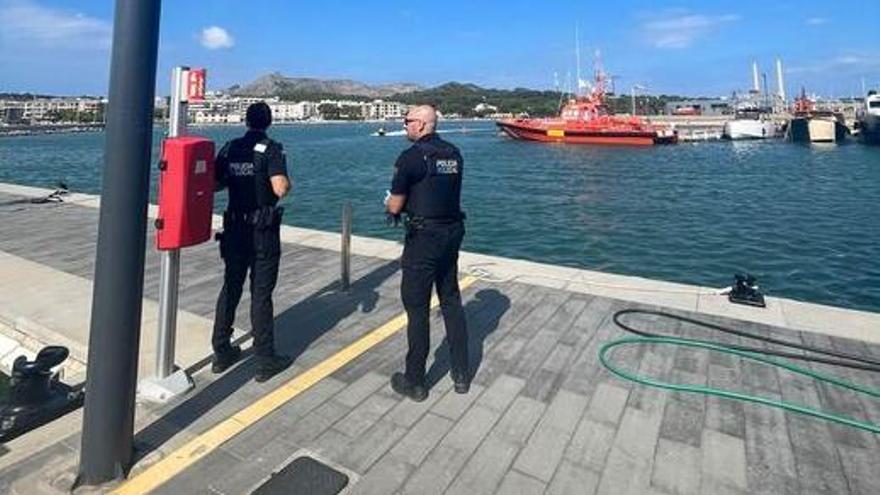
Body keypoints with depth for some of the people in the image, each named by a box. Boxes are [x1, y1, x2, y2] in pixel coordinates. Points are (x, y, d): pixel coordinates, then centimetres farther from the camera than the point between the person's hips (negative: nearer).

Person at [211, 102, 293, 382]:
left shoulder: (229, 148, 6)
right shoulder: (271, 149, -9)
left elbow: (214, 184, 7)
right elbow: (280, 189, -20)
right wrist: (287, 181, 1)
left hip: (234, 229, 5)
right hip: (263, 232, -5)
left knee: (230, 289, 14)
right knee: (261, 294, 0)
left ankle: (222, 353, 25)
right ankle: (265, 361, 8)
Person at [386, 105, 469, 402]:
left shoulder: (411, 157, -13)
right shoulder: (454, 154, 7)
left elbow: (395, 207, -10)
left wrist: (390, 203, 13)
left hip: (423, 238, -7)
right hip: (452, 233, 7)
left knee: (417, 309, 4)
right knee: (451, 303, 16)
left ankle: (415, 383, 16)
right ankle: (461, 375, 27)